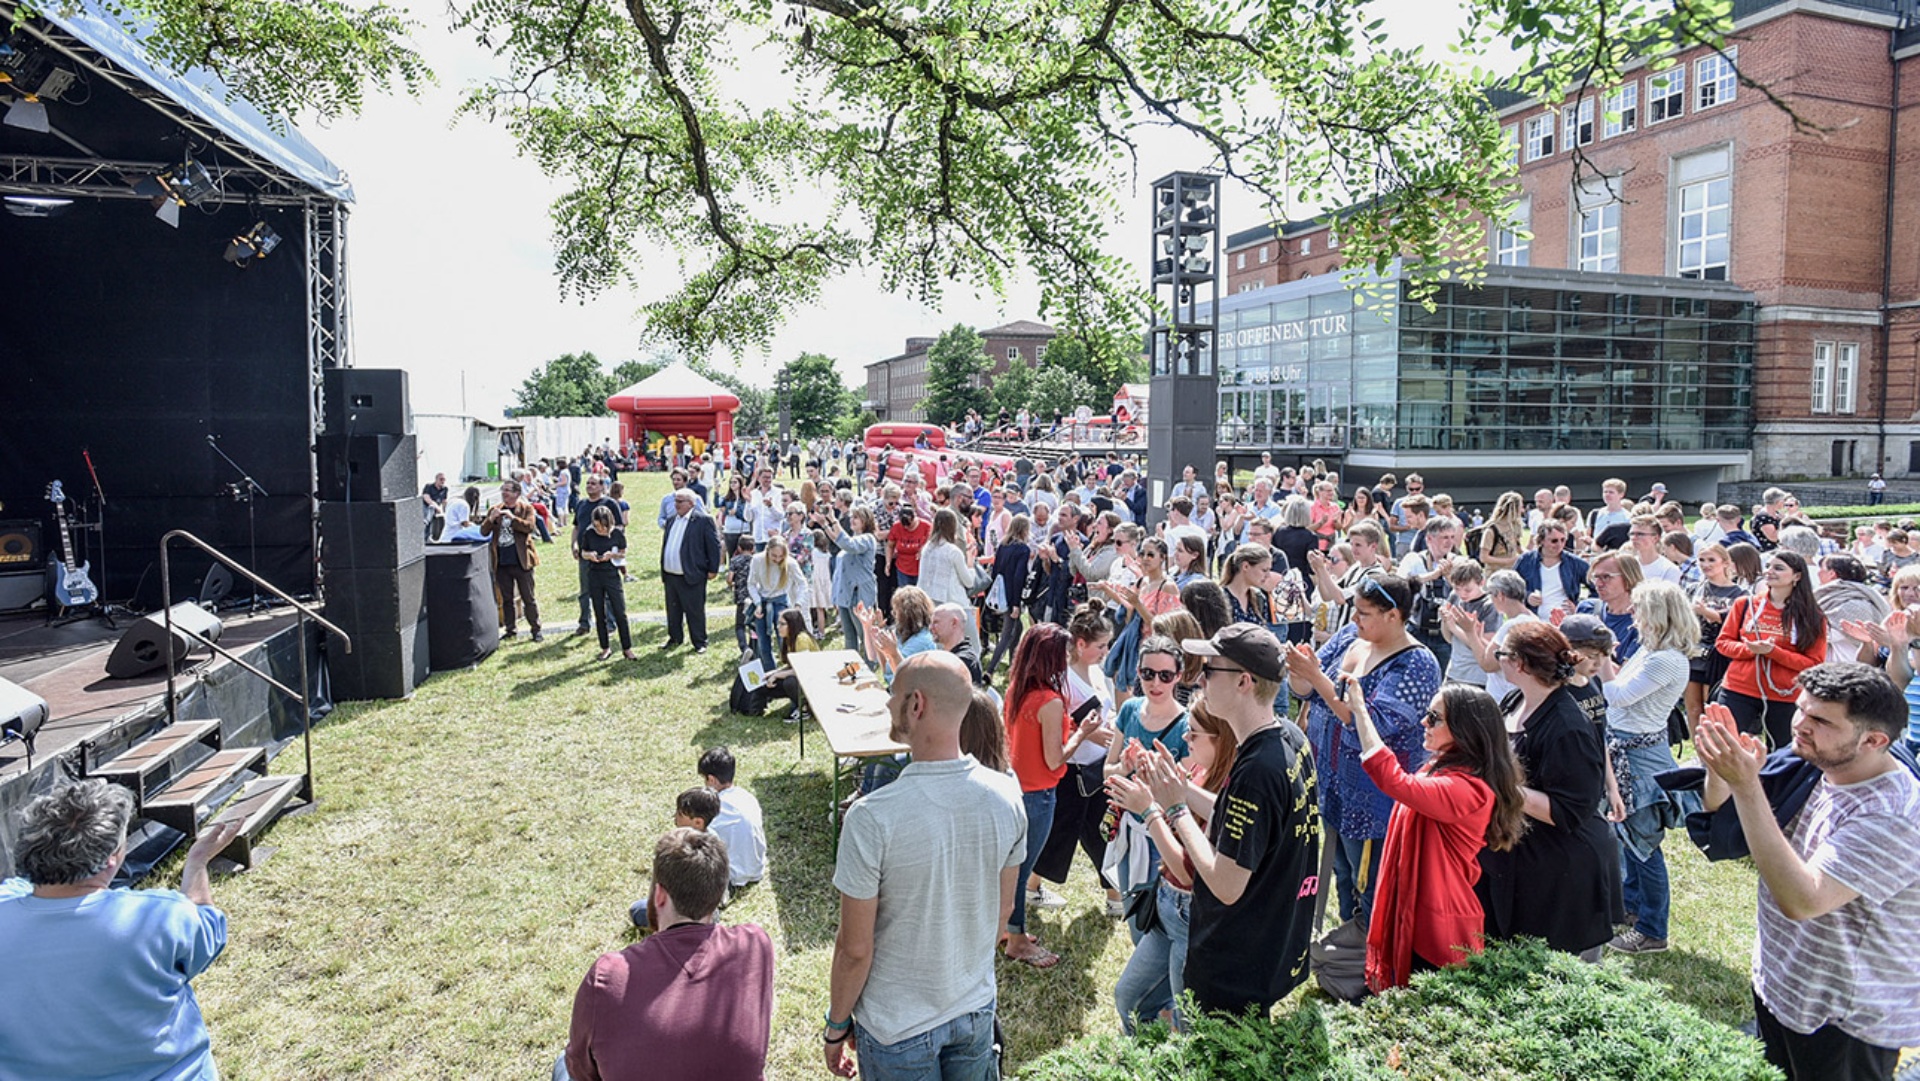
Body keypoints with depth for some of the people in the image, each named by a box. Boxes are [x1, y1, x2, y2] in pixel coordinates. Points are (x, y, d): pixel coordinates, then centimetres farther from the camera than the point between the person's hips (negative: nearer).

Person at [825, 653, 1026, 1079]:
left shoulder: (871, 818, -29)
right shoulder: (1006, 796, -14)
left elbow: (855, 949, -19)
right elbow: (1004, 907, 1)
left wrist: (837, 1026, -2)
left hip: (898, 1028, -4)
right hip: (976, 1009, 4)